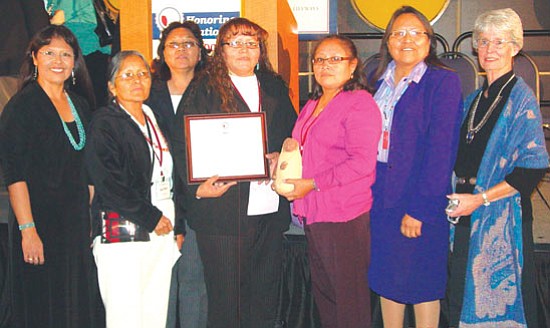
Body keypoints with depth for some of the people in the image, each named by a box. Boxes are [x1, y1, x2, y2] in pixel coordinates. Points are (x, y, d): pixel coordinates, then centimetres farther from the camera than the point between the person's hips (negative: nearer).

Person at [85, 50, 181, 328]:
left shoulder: (155, 120, 19)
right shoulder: (104, 123, -2)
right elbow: (108, 183, -12)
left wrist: (175, 226, 13)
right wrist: (152, 218, -11)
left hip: (162, 232, 6)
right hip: (122, 234, -6)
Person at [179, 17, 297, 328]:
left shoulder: (275, 88, 15)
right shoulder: (205, 92, 2)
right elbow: (188, 150, -3)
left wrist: (281, 157, -6)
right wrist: (198, 188, -18)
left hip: (271, 212, 4)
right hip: (223, 212, -4)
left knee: (266, 300, 11)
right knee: (226, 302, 2)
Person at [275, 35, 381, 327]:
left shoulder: (360, 103, -10)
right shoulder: (312, 105, 17)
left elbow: (362, 162, -20)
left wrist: (312, 184, -20)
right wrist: (283, 159, 9)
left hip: (344, 216, -8)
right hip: (313, 213, 9)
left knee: (348, 295, 1)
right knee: (321, 292, 16)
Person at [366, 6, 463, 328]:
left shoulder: (444, 81, -8)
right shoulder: (378, 80, 10)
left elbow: (441, 149, -14)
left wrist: (419, 208, -18)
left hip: (420, 196, -5)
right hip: (379, 194, 6)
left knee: (422, 282, 5)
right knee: (386, 277, 14)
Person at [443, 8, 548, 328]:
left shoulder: (521, 99, -9)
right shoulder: (474, 99, 12)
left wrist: (481, 198, -18)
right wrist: (458, 196, 5)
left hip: (502, 215, -7)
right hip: (467, 214, 7)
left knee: (501, 301, 4)